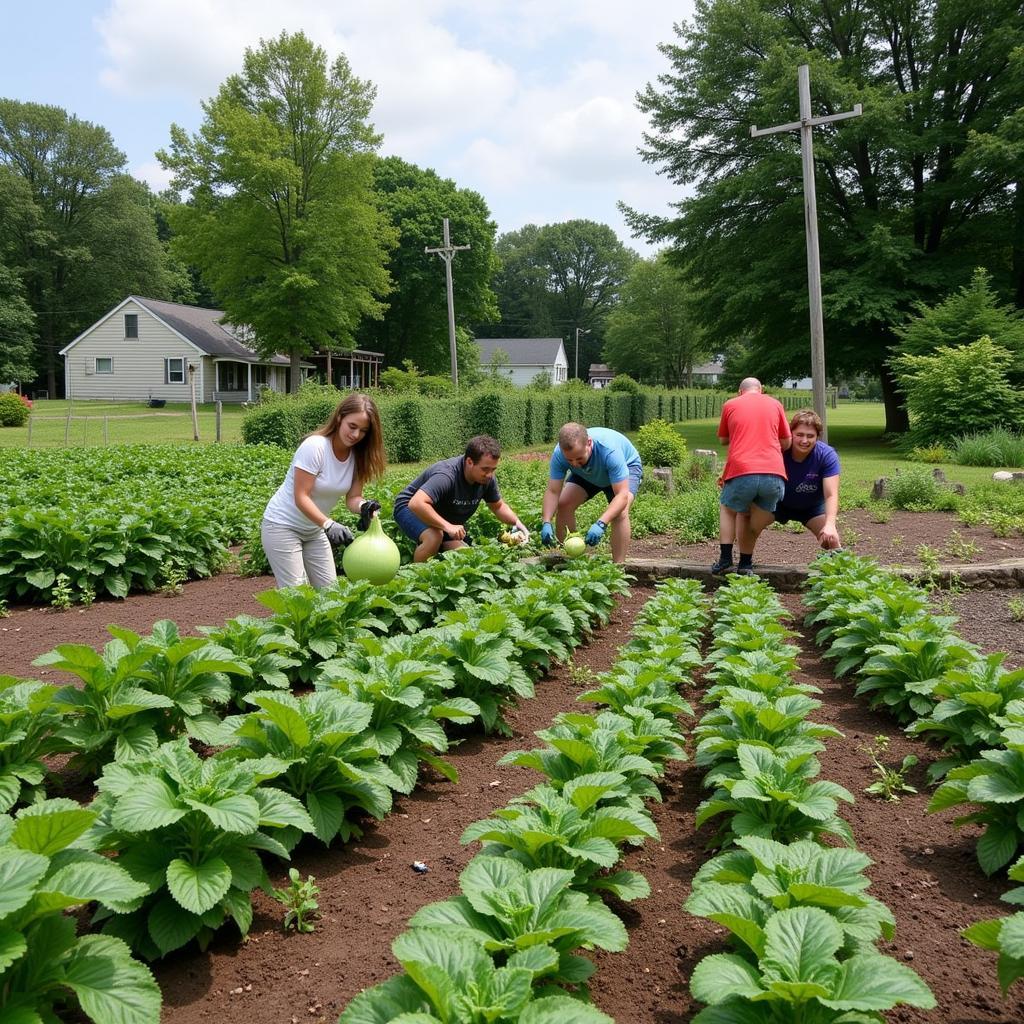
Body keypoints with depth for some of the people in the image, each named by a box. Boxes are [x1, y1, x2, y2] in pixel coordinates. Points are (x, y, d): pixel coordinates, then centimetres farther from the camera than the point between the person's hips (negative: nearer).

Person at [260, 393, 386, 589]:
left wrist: (364, 507, -30)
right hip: (283, 526, -7)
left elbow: (352, 497, -7)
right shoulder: (315, 447, -25)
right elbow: (301, 497, -26)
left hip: (314, 530, 7)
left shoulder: (358, 455, -7)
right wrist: (329, 524, -39)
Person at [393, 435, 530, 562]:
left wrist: (517, 522, -14)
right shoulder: (446, 475, -37)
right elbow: (416, 504, -49)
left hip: (445, 519, 7)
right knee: (434, 536, -37)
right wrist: (447, 527, -50)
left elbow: (498, 506, 5)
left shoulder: (487, 478, -13)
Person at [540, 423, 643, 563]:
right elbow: (552, 492, -29)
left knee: (620, 512, -29)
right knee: (564, 503, -13)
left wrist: (601, 524, -60)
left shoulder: (609, 450, -45)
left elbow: (622, 495, -47)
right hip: (588, 474, 4)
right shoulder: (559, 454, -33)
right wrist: (546, 523, -46)